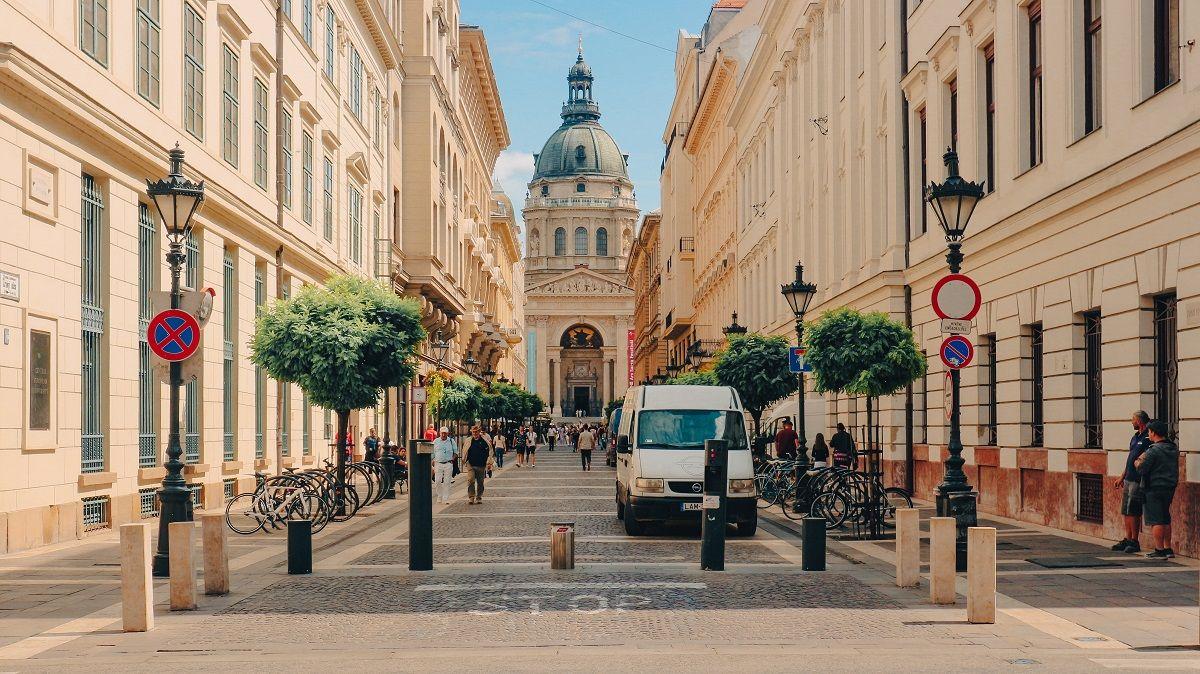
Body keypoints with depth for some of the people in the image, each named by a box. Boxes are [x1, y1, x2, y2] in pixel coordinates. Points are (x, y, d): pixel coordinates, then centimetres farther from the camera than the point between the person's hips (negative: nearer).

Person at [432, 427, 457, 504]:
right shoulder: (435, 442, 8)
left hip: (448, 464, -1)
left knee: (447, 482, -1)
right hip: (438, 464, 1)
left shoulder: (451, 441, 6)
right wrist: (432, 463, 2)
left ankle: (446, 498, 4)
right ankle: (440, 496, 13)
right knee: (438, 481, -4)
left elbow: (456, 452, 11)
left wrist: (452, 459, -4)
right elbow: (432, 454, 11)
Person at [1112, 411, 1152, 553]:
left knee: (1132, 511, -8)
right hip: (1128, 479, 9)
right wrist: (1122, 477, 24)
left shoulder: (1148, 438, -12)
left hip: (1138, 480, -9)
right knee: (1126, 511, 10)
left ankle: (1134, 542, -2)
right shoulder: (1135, 437, 17)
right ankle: (1127, 540, 16)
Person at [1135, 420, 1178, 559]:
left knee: (1155, 521, -3)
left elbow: (1141, 469, -18)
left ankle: (1159, 550, -4)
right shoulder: (1174, 449, 8)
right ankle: (1168, 549, 20)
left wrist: (1138, 462, 5)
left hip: (1154, 489, -8)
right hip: (1170, 488, 8)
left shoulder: (1153, 451, -17)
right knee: (1165, 519, 16)